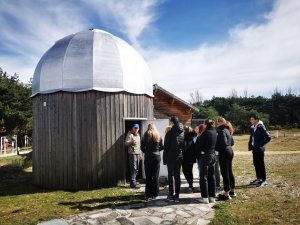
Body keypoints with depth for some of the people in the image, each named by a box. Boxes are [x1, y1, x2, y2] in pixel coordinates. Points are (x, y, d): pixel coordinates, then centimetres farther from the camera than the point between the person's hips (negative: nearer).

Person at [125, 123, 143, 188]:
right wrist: (131, 142, -35)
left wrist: (140, 154, 22)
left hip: (137, 153, 8)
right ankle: (133, 183, -6)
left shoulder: (138, 134, 18)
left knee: (136, 168, 12)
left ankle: (134, 181, 23)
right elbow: (126, 143, -17)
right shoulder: (130, 134, -6)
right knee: (133, 168, -10)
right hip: (132, 153, -8)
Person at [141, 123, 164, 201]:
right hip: (157, 157, 2)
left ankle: (148, 195, 6)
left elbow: (142, 147, -4)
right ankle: (154, 194, 12)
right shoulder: (158, 136, 2)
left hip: (148, 157, -1)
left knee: (148, 177, 4)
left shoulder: (146, 135, -3)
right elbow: (162, 147, 3)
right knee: (155, 176, 7)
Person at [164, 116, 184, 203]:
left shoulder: (170, 132, -13)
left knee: (170, 175, 7)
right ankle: (177, 196, 11)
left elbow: (166, 145, -10)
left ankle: (171, 195, 10)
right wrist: (181, 153, 11)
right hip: (179, 157, 4)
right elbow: (184, 145, 5)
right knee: (177, 176, 9)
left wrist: (165, 154, 3)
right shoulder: (182, 133, 4)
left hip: (171, 157, -4)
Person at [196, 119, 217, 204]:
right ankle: (212, 197, 18)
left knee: (203, 177, 0)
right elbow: (215, 144, 13)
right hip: (213, 155, 7)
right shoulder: (214, 132, 7)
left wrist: (199, 151, 7)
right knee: (211, 176, 12)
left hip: (206, 155, -7)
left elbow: (199, 143, -10)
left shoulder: (206, 132, -14)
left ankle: (205, 197, 2)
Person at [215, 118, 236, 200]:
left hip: (224, 153, -10)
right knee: (229, 172, 17)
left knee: (225, 173, -4)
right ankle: (232, 191, 28)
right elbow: (232, 142, 18)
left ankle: (226, 194, 2)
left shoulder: (222, 131, -16)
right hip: (230, 151, 10)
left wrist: (216, 148, -10)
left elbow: (223, 143, -24)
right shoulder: (227, 130, 13)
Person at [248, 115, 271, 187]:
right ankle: (258, 179, 26)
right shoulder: (253, 128, 10)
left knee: (261, 165, -1)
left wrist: (260, 144, -15)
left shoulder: (261, 127, -14)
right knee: (256, 164, 14)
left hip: (259, 149, -8)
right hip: (254, 149, 8)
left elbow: (268, 137, -18)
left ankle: (263, 180, 10)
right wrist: (250, 144, 9)